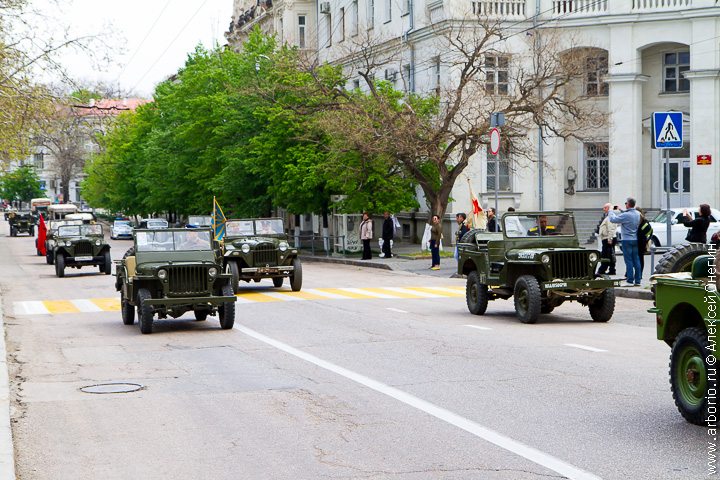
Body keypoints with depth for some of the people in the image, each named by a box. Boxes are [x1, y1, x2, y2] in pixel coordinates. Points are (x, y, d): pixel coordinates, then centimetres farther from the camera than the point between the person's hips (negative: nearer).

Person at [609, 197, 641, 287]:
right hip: (635, 240, 7)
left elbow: (613, 219, -13)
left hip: (627, 240, -7)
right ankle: (637, 281, 10)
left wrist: (610, 211, 4)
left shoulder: (626, 215, -19)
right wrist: (620, 210, 26)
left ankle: (630, 281, -7)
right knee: (636, 260, 8)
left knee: (629, 261, -6)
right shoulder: (637, 214, 5)